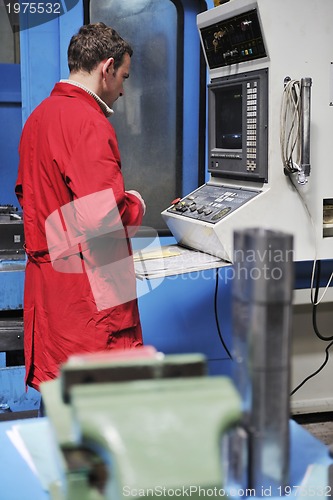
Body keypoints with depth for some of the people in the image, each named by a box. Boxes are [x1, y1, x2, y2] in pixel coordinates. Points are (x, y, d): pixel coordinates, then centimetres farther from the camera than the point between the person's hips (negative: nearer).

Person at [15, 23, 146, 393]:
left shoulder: (39, 116, 14)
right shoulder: (88, 120, -16)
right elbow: (103, 215, -24)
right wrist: (136, 205, -5)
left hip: (45, 282, 10)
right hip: (88, 293, -10)